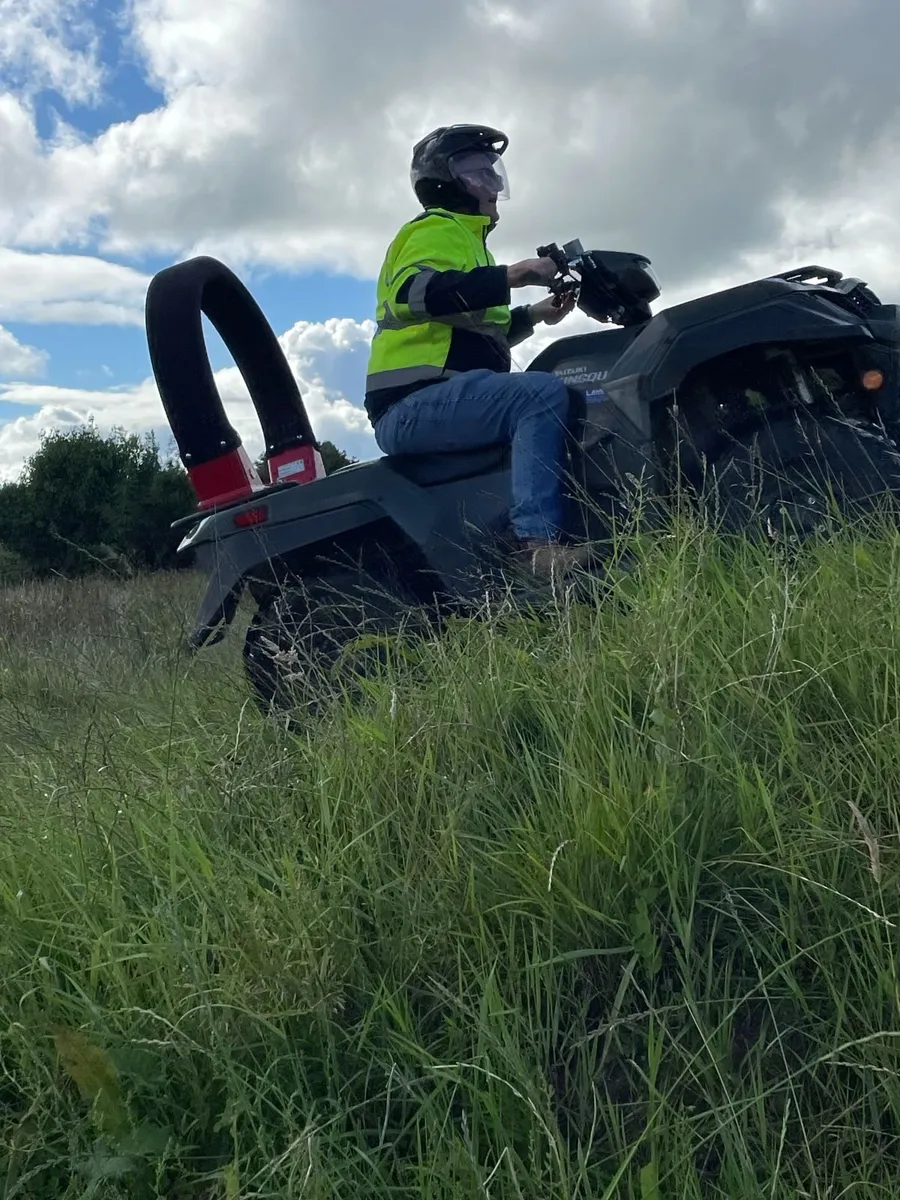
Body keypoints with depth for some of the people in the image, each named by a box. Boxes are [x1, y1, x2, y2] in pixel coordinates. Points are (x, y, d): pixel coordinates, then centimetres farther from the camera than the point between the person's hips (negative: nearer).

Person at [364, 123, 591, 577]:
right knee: (544, 394, -29)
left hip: (437, 403, 11)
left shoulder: (463, 239, 30)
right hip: (415, 405, -11)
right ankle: (540, 542, -41)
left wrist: (533, 315, 21)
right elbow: (411, 292, -24)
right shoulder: (437, 229, -1)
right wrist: (508, 277, -28)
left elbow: (477, 334, 34)